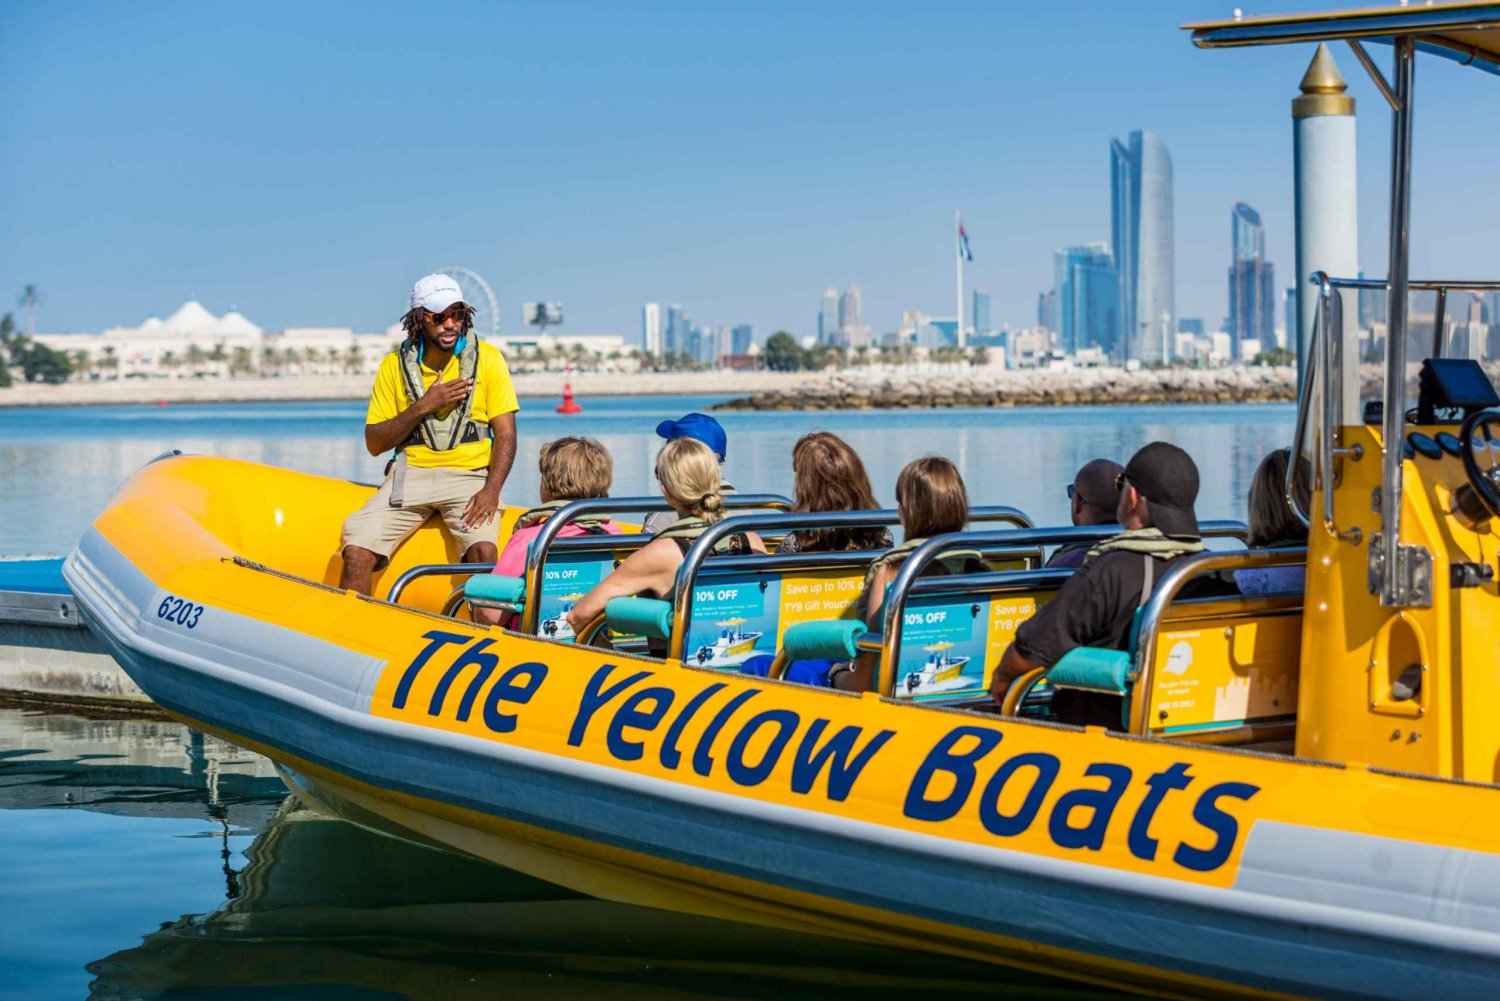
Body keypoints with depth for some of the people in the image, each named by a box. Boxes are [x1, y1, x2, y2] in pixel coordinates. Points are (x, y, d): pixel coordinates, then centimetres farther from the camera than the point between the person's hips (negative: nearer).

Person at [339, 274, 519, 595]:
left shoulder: (488, 358, 3)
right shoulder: (395, 365, 7)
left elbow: (505, 434, -1)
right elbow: (374, 443, 5)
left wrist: (491, 490, -17)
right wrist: (423, 407, -9)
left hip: (469, 474, -2)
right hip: (411, 471, 2)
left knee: (483, 550, -31)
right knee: (356, 552, -19)